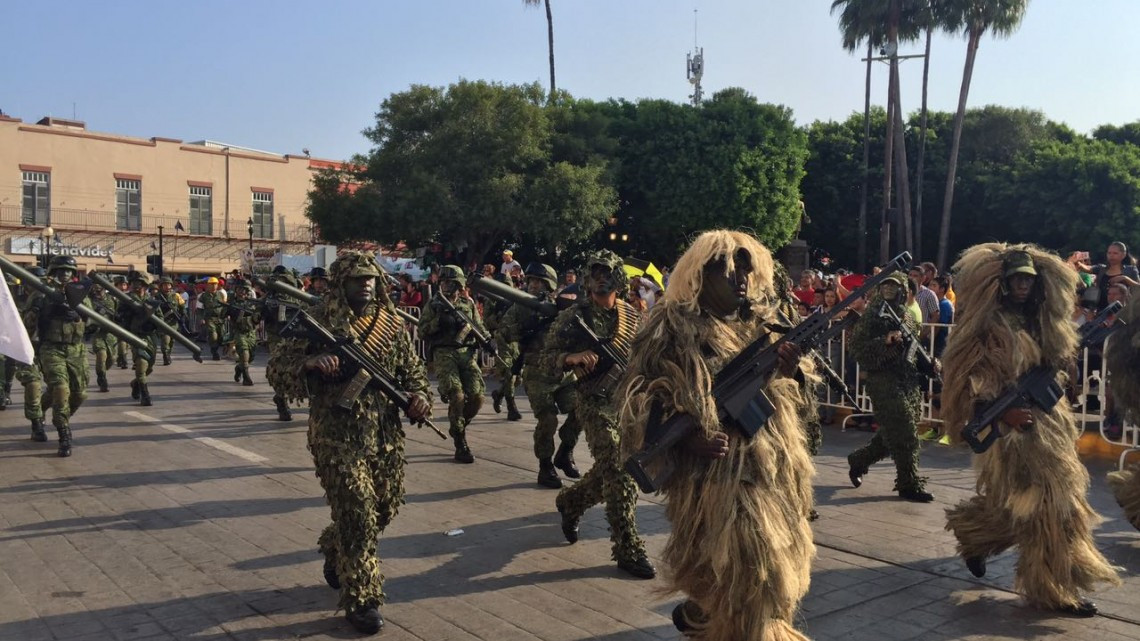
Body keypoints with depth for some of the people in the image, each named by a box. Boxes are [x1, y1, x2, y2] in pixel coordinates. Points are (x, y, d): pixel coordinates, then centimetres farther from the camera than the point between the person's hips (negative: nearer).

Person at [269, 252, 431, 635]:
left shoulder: (391, 321, 8)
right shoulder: (318, 321, -6)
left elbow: (411, 366, 15)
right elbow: (280, 369, -8)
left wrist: (419, 394, -5)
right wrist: (310, 362, -28)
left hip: (386, 432, 6)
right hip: (337, 433, -5)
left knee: (385, 507, 15)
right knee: (357, 514, -8)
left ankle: (335, 554, 43)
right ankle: (361, 600, 6)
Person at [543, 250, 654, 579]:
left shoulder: (631, 315, 7)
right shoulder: (572, 317, -7)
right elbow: (547, 359, -6)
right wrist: (572, 357, -26)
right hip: (595, 404, -6)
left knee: (608, 471, 16)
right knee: (620, 477, -9)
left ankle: (570, 502, 43)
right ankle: (629, 549, -1)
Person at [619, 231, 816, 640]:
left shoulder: (762, 327, 11)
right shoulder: (673, 331, -8)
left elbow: (789, 401, 14)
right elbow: (639, 402, -10)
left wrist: (788, 371, -8)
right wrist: (685, 438, -25)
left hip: (772, 472, 7)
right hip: (714, 474, -7)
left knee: (773, 568, 15)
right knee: (746, 573, -10)